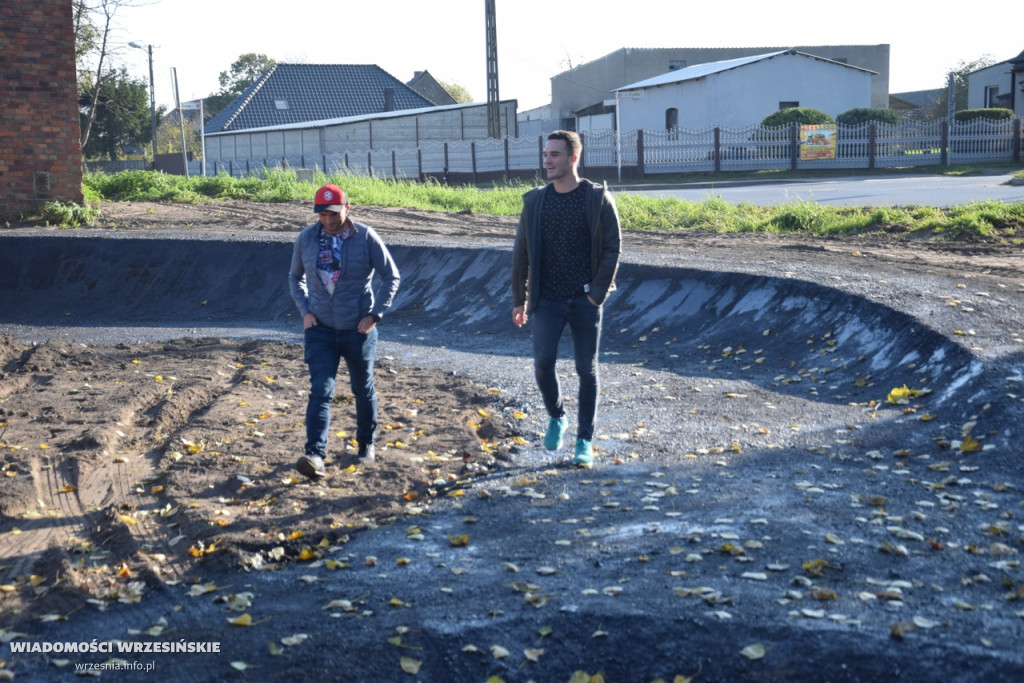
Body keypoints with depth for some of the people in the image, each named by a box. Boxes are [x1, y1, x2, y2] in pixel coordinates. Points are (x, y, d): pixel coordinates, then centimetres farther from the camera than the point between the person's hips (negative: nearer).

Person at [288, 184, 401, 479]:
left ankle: (366, 444, 34)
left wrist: (375, 315, -9)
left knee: (363, 390, 13)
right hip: (320, 329, 1)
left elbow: (391, 276, -2)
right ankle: (315, 455, -18)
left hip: (358, 330, -1)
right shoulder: (306, 239, -1)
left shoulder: (366, 237, -9)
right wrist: (305, 311, 0)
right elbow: (295, 277, 14)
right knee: (320, 391, -11)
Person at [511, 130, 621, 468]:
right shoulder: (535, 200, 4)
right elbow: (521, 253, 9)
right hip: (547, 300, 2)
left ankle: (584, 441, 15)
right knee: (543, 363, -10)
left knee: (587, 370, 3)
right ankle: (556, 417, 19)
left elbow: (612, 249, -3)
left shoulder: (598, 199, -4)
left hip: (584, 300, -2)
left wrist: (598, 293, -10)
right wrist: (519, 299, 8)